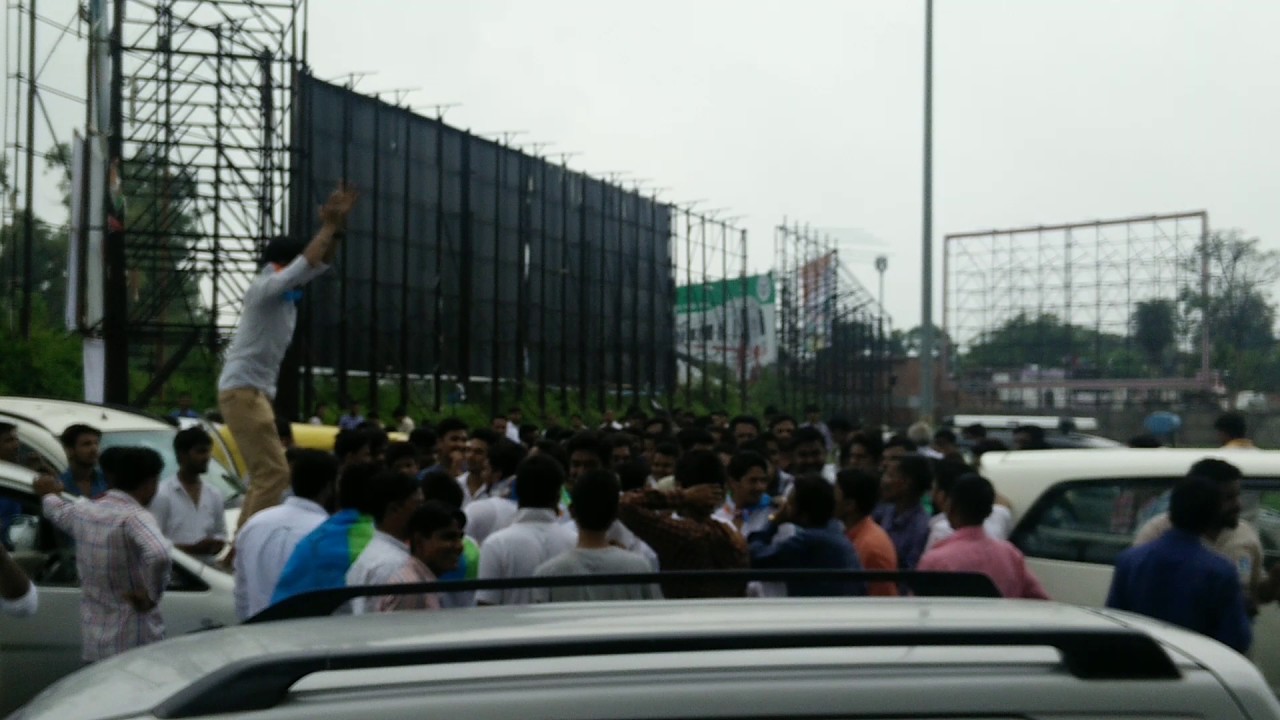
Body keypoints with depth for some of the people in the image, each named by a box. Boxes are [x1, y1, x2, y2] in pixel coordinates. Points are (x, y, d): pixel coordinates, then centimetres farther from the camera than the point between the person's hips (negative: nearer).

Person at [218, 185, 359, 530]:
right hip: (243, 391, -10)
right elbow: (305, 263, -19)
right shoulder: (263, 288, -11)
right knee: (274, 472, -16)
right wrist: (329, 225, -10)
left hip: (257, 392, 10)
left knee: (265, 475, 11)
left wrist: (337, 226, 2)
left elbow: (318, 264, 15)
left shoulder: (286, 292, 14)